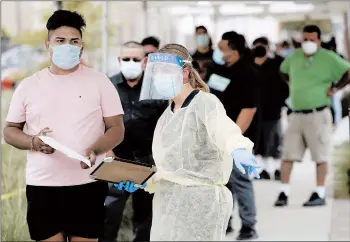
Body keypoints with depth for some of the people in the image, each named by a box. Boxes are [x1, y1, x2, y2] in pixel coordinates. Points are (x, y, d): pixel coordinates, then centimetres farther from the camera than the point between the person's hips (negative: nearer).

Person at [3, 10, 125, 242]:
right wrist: (33, 142, -10)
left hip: (88, 184, -1)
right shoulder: (28, 86, 7)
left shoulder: (99, 81, 3)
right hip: (42, 186, 1)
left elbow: (117, 129, 1)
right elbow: (9, 131, 12)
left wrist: (94, 150, -20)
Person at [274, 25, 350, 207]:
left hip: (318, 115, -5)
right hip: (296, 115, 5)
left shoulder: (328, 58, -8)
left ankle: (320, 195, 8)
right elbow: (283, 70, 30)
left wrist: (335, 88, -10)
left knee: (320, 155, 2)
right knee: (288, 154, 2)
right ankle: (284, 193, 6)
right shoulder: (294, 57, 9)